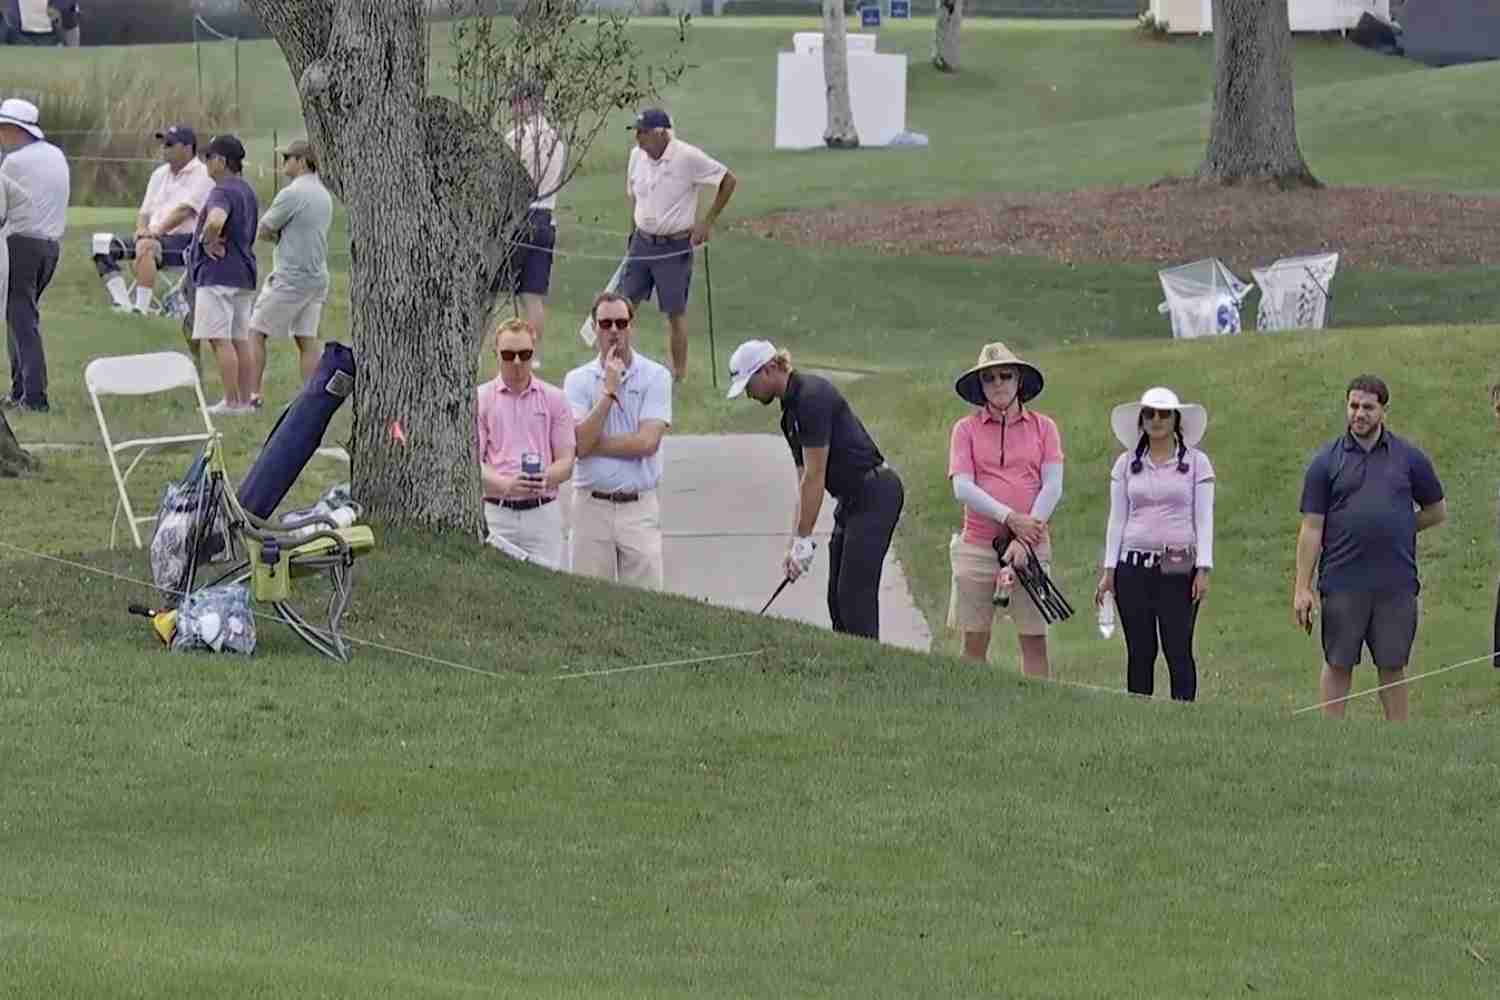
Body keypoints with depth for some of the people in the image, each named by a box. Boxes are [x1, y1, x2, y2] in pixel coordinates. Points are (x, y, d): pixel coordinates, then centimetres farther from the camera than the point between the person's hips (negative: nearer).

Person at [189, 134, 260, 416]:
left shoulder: (223, 192, -16)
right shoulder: (247, 191, 17)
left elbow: (216, 220, -37)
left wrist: (207, 242, -19)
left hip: (218, 275, -10)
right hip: (244, 274, 10)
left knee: (220, 339, -8)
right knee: (240, 340, 12)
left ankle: (231, 402, -10)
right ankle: (245, 401, 14)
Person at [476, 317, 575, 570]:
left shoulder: (554, 399, 9)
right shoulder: (480, 399, 5)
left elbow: (566, 463, 6)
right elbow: (472, 462, -2)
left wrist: (544, 479, -18)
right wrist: (506, 484, -21)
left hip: (542, 513, 1)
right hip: (496, 513, -1)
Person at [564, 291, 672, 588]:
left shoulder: (656, 377, 1)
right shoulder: (578, 380, 5)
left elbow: (647, 441, -10)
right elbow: (580, 444, -9)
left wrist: (594, 445, -7)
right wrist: (609, 390, -10)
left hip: (639, 506, -1)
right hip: (591, 505, 1)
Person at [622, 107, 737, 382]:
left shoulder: (688, 157, -16)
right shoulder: (637, 156, 2)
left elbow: (729, 181, -8)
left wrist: (707, 222, -7)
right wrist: (634, 229, 14)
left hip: (675, 246, -5)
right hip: (642, 243, 5)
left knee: (676, 313, 0)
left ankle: (679, 373, 11)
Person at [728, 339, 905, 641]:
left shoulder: (812, 398, -18)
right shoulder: (791, 407, 13)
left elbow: (815, 477, -18)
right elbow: (804, 481, 15)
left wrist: (803, 541, -14)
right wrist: (795, 544, 11)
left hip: (875, 494, -10)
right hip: (853, 498, 10)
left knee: (855, 592, -11)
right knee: (838, 596, 9)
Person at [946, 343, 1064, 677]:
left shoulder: (1043, 427, 9)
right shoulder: (966, 429, 8)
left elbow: (1053, 488, 2)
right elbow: (962, 488, -2)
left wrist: (1023, 541, -9)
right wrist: (1010, 518, -14)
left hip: (1030, 546, 0)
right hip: (978, 545, 0)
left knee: (1034, 640, -2)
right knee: (974, 642, 0)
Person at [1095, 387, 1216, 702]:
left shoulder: (1196, 463, 5)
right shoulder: (1126, 464, 11)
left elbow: (1204, 519, 2)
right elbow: (1117, 519, 12)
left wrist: (1203, 569, -6)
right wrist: (1109, 570, 7)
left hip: (1178, 568, -2)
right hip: (1133, 566, 2)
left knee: (1178, 650, -6)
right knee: (1139, 652, 3)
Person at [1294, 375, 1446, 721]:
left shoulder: (1408, 458, 5)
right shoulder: (1326, 462, 2)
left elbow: (1436, 511, 17)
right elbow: (1311, 528, 1)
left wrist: (1395, 531, 7)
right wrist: (1302, 588, -4)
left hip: (1396, 584, 1)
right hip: (1343, 584, -1)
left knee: (1393, 667, 6)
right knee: (1338, 665, 4)